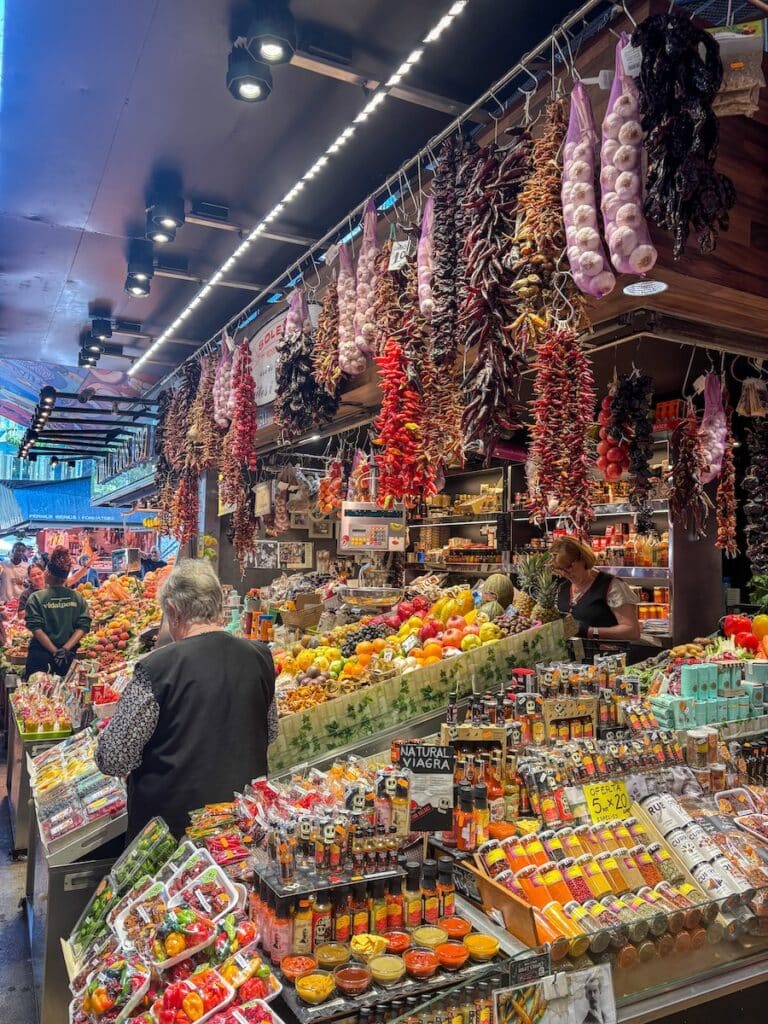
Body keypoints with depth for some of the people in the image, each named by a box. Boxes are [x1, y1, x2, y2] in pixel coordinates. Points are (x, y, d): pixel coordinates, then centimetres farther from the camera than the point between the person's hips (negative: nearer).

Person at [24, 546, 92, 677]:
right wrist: (65, 649, -9)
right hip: (68, 655, 2)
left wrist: (55, 652, -11)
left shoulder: (36, 598, -6)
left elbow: (36, 629, -12)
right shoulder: (78, 598, -1)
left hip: (40, 653, -2)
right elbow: (83, 627, -7)